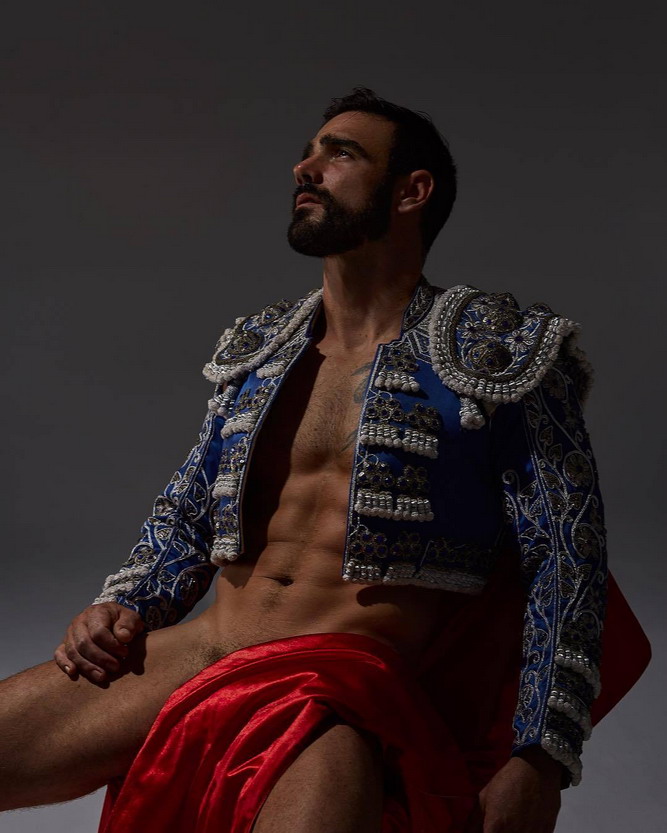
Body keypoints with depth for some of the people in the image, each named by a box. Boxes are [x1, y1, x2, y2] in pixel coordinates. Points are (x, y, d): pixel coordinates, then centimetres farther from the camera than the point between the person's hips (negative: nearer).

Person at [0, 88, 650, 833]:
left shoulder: (496, 353, 3)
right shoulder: (257, 349, 20)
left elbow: (567, 551, -2)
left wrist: (538, 766, -11)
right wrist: (123, 607, 5)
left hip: (348, 681, -6)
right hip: (187, 660, 6)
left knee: (328, 766, -40)